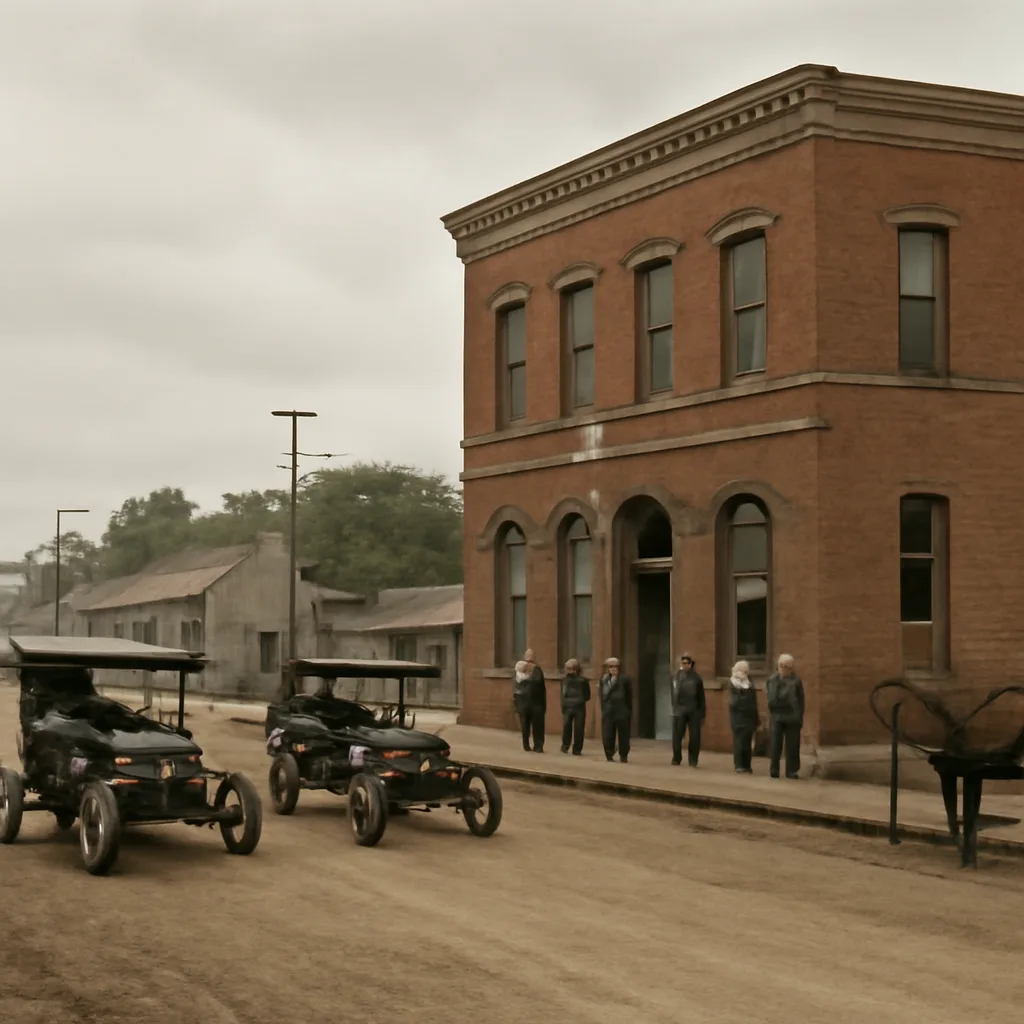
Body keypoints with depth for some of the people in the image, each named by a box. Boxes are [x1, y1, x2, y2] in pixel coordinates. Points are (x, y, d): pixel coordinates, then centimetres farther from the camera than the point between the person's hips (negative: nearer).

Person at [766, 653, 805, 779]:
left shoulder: (796, 681, 1)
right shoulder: (773, 680, 3)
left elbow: (801, 701, 1)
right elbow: (772, 700, 1)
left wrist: (799, 717, -3)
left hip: (792, 718, 0)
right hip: (776, 716, 0)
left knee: (792, 745, 3)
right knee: (775, 745, -2)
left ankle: (791, 771, 9)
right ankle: (774, 770, 4)